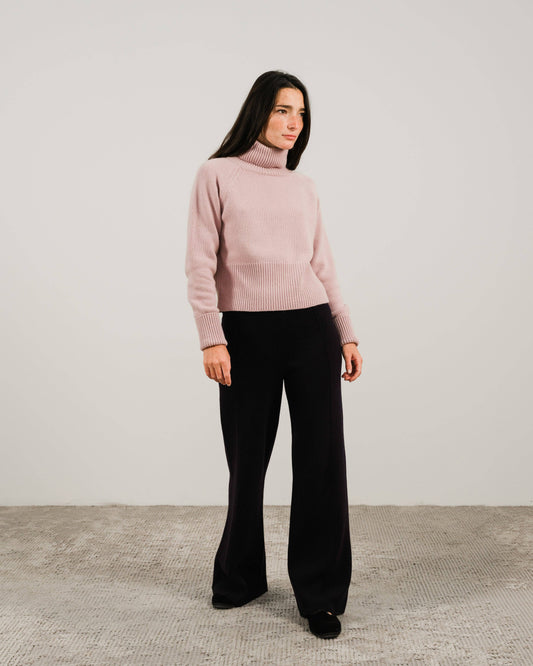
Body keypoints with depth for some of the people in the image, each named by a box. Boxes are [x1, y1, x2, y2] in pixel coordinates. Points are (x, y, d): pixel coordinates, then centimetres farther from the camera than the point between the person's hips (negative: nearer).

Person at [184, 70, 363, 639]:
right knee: (247, 459, 8)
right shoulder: (218, 174, 2)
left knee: (321, 459, 2)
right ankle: (240, 578, 30)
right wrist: (211, 338, -12)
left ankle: (320, 595, 15)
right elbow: (201, 265, -4)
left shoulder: (304, 187, 14)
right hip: (247, 334, -3)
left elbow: (323, 268, 15)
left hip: (311, 330, 3)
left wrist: (347, 335, 10)